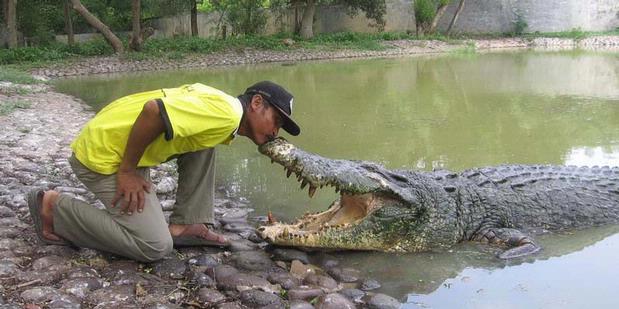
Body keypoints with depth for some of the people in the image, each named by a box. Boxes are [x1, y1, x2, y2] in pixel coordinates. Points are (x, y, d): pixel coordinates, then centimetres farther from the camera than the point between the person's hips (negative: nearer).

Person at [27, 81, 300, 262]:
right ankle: (54, 207, 0)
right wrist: (127, 172, -19)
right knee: (156, 246, -9)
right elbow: (154, 110, -30)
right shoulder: (226, 113, -21)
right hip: (101, 154, -10)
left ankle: (185, 226, 8)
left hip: (122, 146, 10)